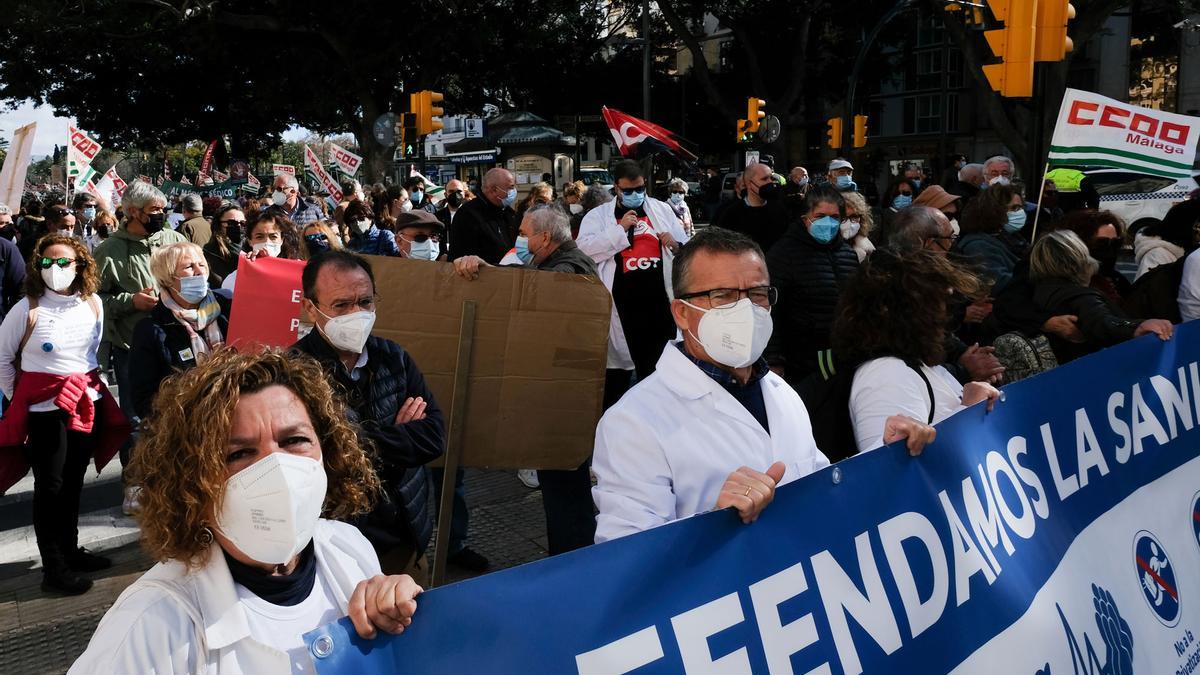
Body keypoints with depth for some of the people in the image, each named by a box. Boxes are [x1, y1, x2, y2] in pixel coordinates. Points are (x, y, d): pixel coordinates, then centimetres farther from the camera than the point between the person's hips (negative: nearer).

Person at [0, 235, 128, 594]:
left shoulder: (93, 304, 1)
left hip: (87, 404, 4)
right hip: (45, 408, -4)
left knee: (73, 482, 15)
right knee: (50, 486, 0)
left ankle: (70, 550, 29)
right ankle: (53, 568, 7)